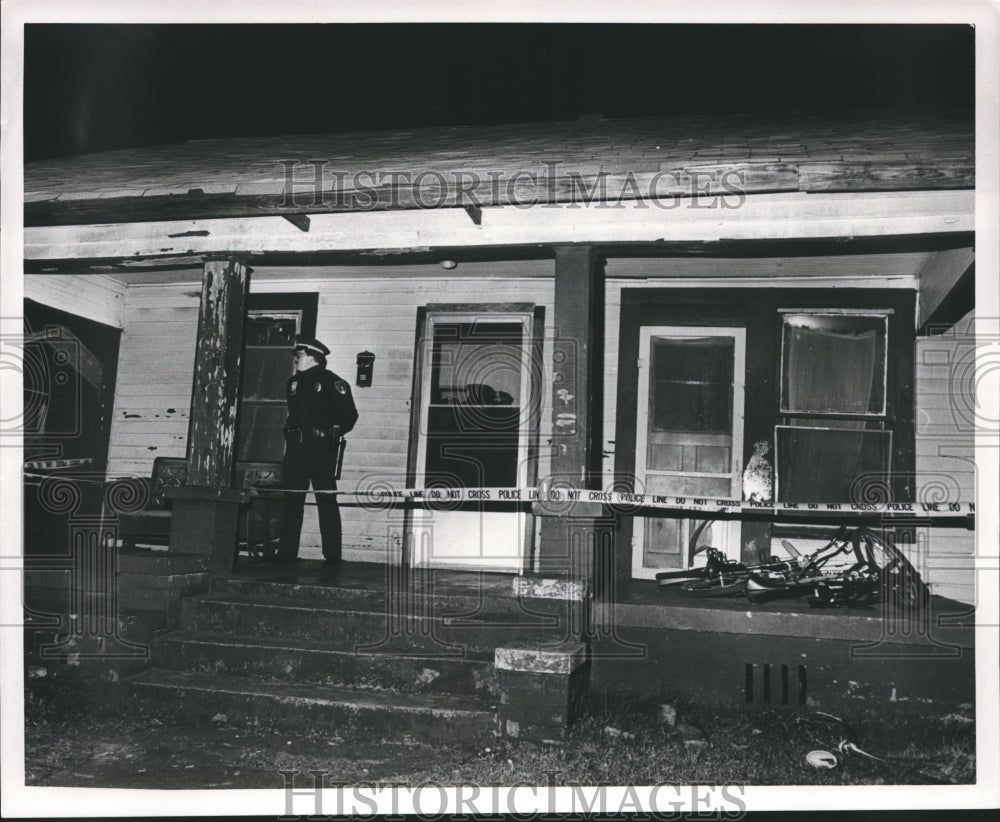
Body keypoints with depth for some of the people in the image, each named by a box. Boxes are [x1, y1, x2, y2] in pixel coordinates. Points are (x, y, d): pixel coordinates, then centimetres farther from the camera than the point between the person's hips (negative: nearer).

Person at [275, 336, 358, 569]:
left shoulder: (332, 382, -6)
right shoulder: (293, 382, 15)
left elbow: (350, 415, -6)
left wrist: (333, 433, -6)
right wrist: (292, 432, 12)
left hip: (321, 447, -6)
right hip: (296, 447, 7)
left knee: (326, 500, -4)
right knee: (291, 499, 6)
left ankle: (332, 556, -1)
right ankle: (287, 552, 12)